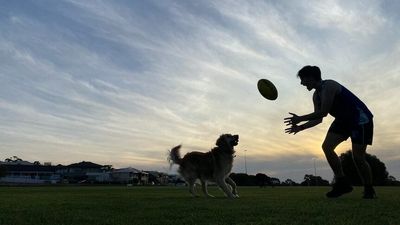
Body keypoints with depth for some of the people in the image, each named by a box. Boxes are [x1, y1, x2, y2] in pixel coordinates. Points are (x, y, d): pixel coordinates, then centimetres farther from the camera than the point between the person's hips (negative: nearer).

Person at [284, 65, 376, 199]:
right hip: (343, 119, 8)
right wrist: (300, 127, -2)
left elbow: (323, 112, -31)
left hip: (360, 118, -8)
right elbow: (318, 119, 6)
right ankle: (342, 182, -2)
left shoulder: (329, 86, -24)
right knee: (326, 146, -9)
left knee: (358, 157, -9)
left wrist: (300, 119, -26)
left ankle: (369, 190, 12)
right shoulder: (316, 96, 3)